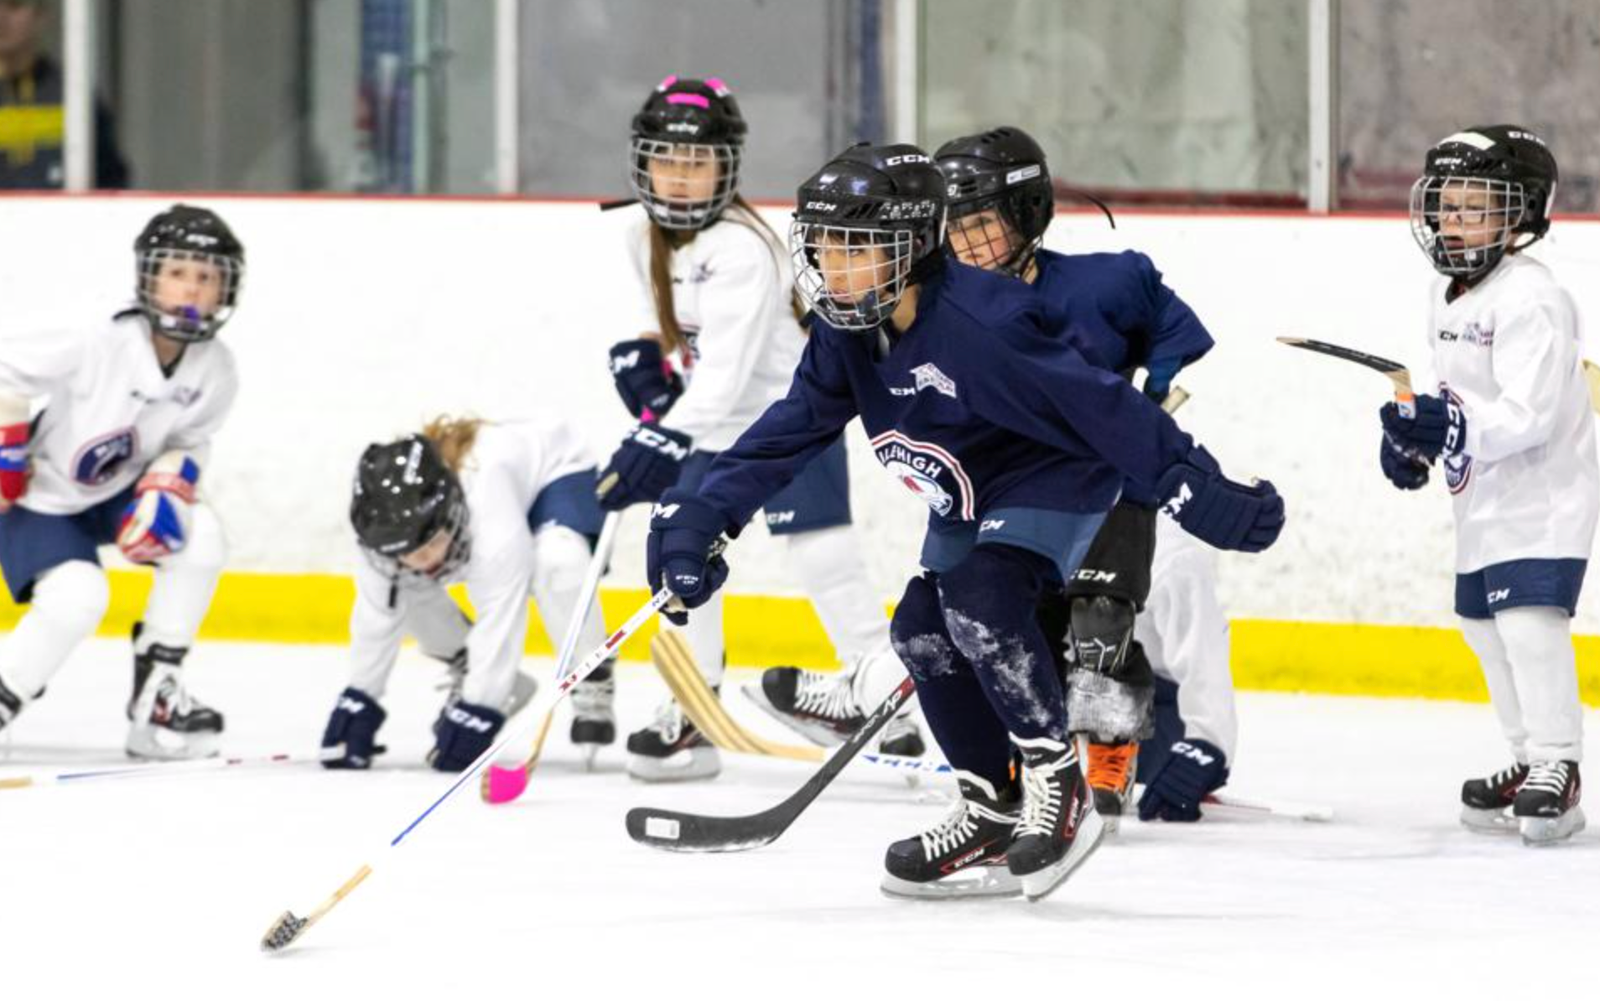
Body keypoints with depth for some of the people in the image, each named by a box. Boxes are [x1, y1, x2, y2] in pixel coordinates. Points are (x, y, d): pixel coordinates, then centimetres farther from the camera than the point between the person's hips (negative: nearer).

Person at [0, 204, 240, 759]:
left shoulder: (215, 371, -12)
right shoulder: (98, 348, -30)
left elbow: (189, 441, 3)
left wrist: (169, 485, -16)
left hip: (116, 494, 6)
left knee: (200, 535, -18)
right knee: (78, 595, -30)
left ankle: (156, 693, -6)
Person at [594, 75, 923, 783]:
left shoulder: (740, 250, -26)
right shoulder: (649, 239, 1)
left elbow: (726, 374, -33)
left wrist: (665, 441, -39)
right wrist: (642, 354, -2)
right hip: (715, 424, 9)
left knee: (824, 560, -14)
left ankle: (886, 700, -8)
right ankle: (692, 712, 13)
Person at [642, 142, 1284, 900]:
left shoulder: (978, 325, -34)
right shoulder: (846, 334, -8)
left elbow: (1099, 405, -33)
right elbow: (790, 432, 0)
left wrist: (1200, 494, -33)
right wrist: (702, 512, -12)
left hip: (1056, 477, -9)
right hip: (969, 502, 9)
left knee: (981, 602, -27)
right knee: (923, 627, 2)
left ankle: (1058, 789, -15)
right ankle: (993, 813, 14)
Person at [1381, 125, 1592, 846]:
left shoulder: (1531, 300, -20)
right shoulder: (1450, 296, 10)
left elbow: (1529, 414, -28)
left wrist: (1455, 428, -39)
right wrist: (1414, 437, 7)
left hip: (1543, 489, -10)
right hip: (1484, 496, 10)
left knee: (1530, 619, -20)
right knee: (1484, 624, 15)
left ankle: (1557, 772, -18)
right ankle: (1531, 761, 27)